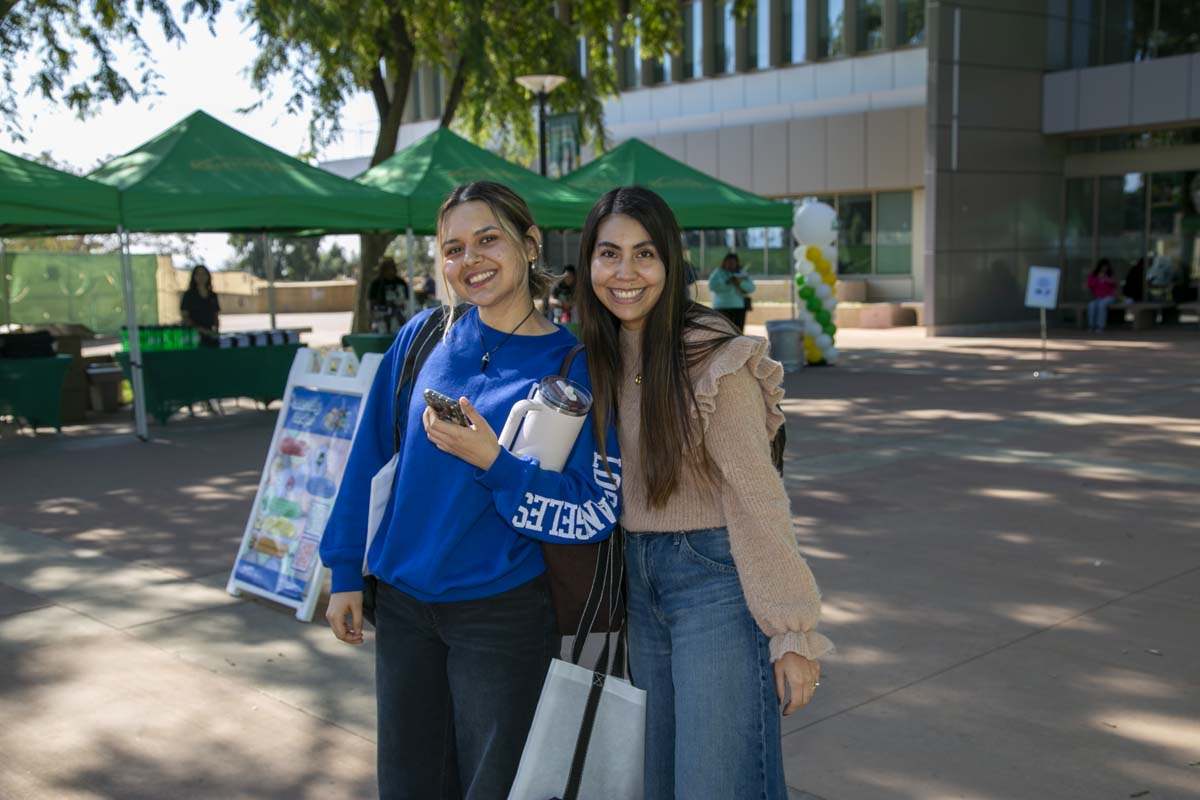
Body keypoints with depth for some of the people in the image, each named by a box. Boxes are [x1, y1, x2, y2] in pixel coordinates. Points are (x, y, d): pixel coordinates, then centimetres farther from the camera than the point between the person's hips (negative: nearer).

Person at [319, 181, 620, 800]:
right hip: (401, 603, 4)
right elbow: (369, 454, 6)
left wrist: (492, 461, -23)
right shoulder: (424, 336, -1)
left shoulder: (573, 366, -10)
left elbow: (596, 513, -13)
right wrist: (346, 570, 7)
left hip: (502, 613, -3)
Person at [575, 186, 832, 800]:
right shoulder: (598, 357, 5)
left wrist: (792, 632, -18)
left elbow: (757, 497, -18)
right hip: (638, 578, 7)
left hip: (715, 578, -7)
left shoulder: (713, 357, -17)